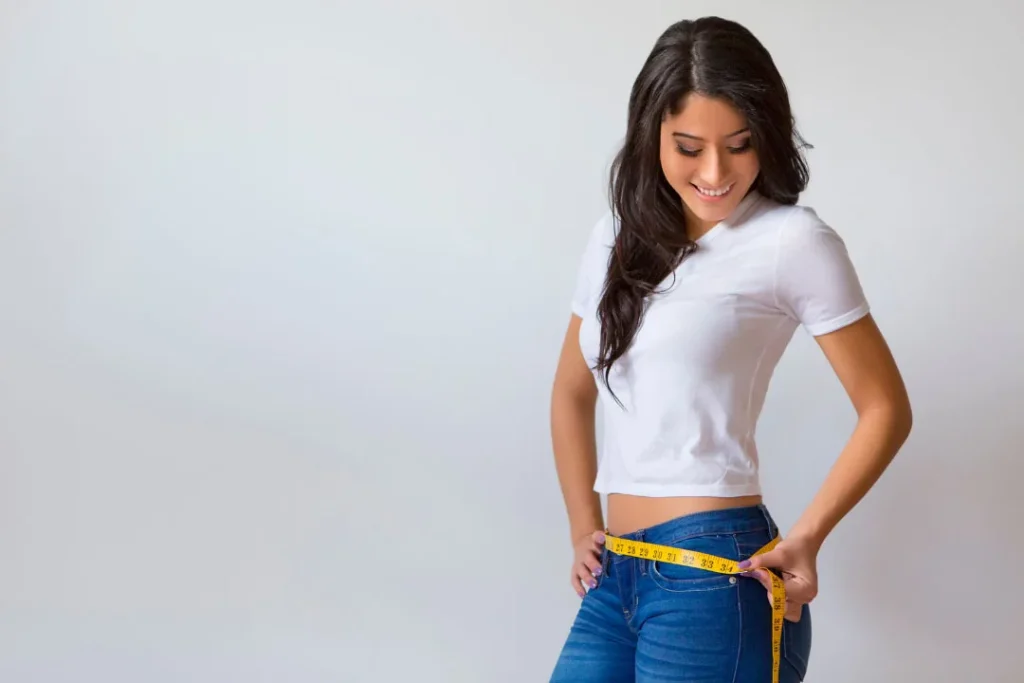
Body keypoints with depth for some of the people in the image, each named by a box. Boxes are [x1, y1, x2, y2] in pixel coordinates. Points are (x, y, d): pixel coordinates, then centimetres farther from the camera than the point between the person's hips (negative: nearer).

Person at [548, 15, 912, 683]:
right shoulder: (617, 239, 12)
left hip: (716, 576, -5)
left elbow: (885, 409, -2)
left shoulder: (793, 241, -5)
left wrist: (806, 537, -10)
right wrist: (584, 527, 13)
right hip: (615, 578, 6)